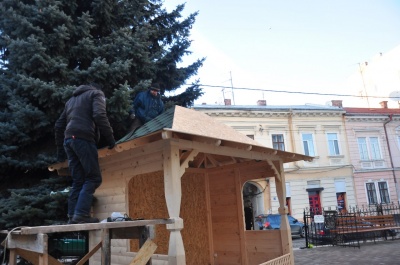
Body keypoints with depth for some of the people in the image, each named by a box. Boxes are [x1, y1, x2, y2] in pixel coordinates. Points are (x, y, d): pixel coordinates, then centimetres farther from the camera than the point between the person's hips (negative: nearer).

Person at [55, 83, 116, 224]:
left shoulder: (72, 99, 32)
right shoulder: (96, 94, 12)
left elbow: (59, 126, 27)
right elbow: (99, 116, -10)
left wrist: (60, 149, 29)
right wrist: (110, 138, -8)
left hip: (69, 139, 7)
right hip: (83, 139, -7)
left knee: (78, 181, 8)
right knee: (93, 178, -6)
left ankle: (73, 216, 3)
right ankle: (81, 214, -16)